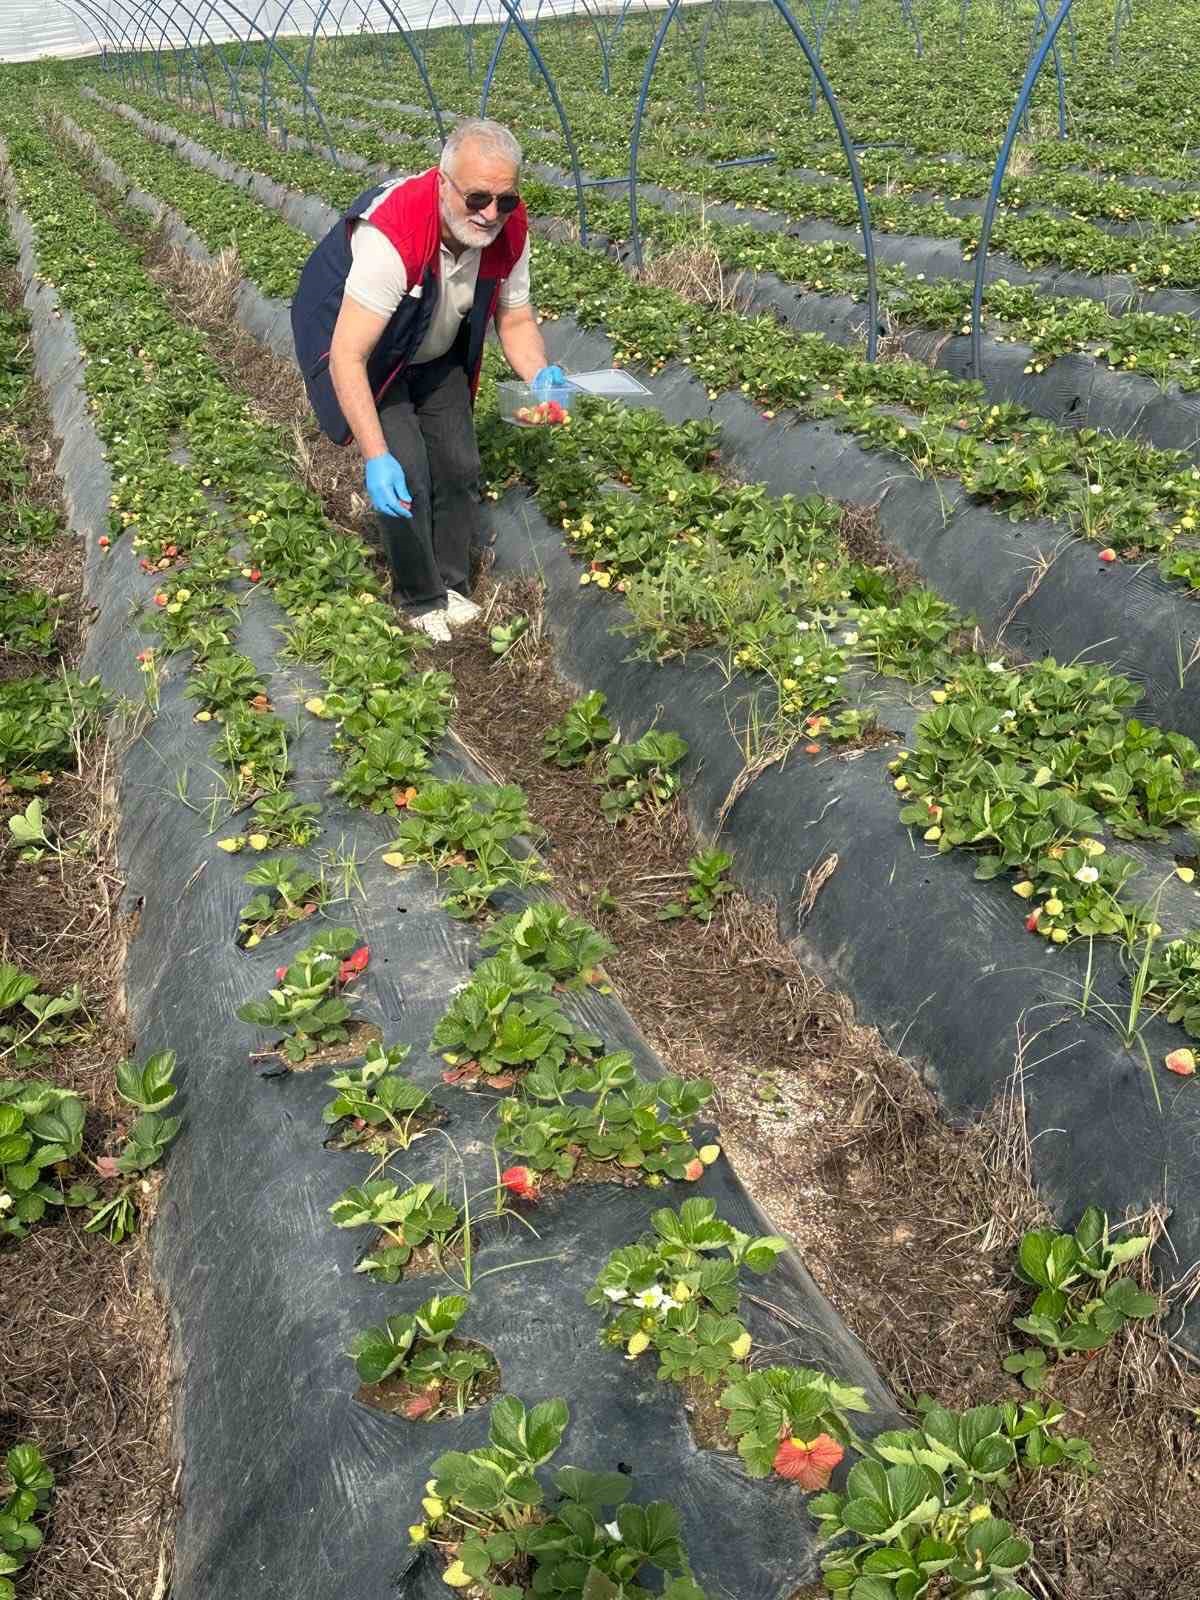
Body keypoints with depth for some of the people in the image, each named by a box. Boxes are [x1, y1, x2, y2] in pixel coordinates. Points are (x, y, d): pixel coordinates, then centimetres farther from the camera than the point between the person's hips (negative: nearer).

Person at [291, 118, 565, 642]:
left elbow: (515, 320, -7)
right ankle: (420, 599, 7)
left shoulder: (508, 230, -22)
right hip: (358, 345, -6)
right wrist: (376, 457, -48)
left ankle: (451, 585, 28)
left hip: (437, 353, 6)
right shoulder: (390, 236, -42)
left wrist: (539, 374, -30)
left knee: (458, 467, 6)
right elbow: (348, 357, -42)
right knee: (406, 477, -15)